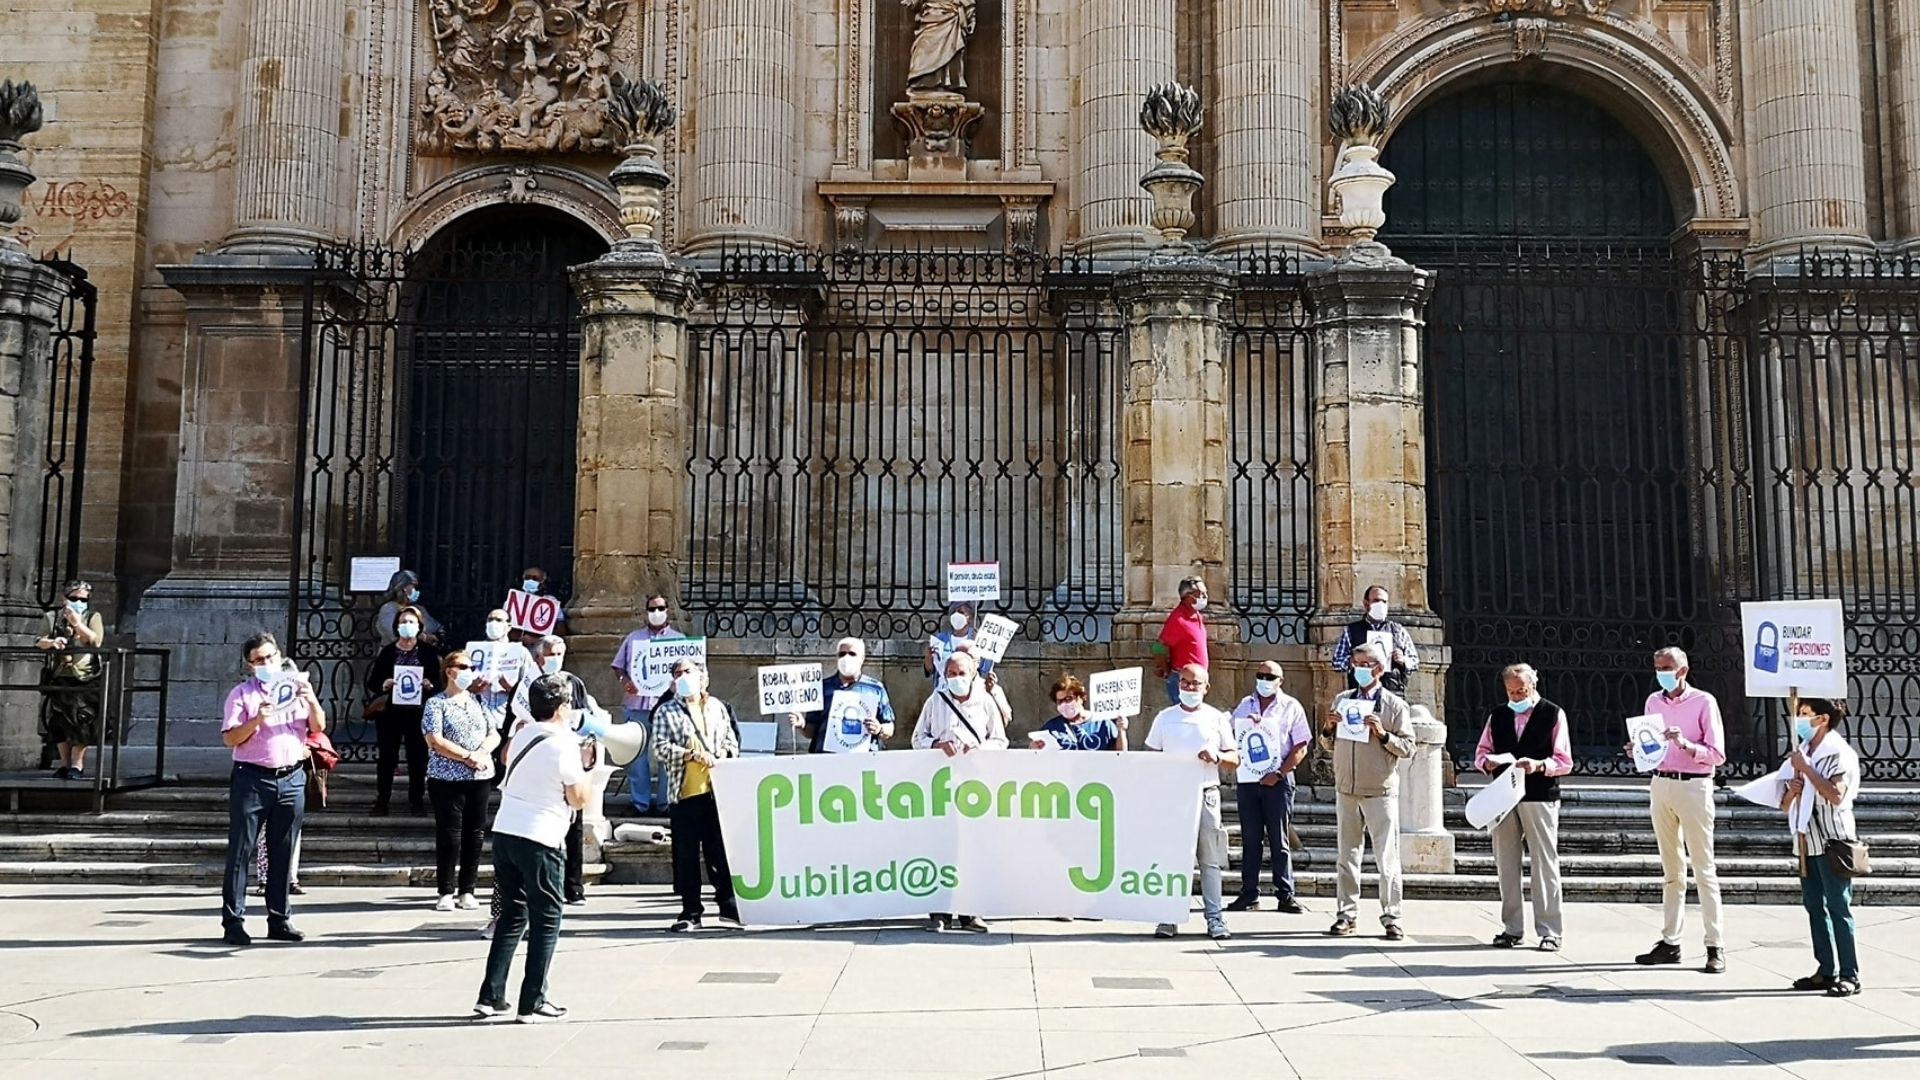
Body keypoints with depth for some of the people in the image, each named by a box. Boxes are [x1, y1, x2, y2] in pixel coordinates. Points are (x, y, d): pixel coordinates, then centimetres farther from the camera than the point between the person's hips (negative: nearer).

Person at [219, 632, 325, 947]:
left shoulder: (297, 688, 12)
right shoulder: (241, 694, 3)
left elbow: (319, 727, 5)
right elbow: (229, 738, -4)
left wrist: (313, 701, -12)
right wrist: (257, 720, -20)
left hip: (292, 779, 3)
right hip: (252, 779, -3)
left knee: (282, 853, 8)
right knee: (241, 851, -2)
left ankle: (279, 919, 15)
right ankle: (233, 921, 0)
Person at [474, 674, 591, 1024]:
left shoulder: (522, 736, 11)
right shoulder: (563, 744, -10)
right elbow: (578, 799, -8)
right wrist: (583, 768, 9)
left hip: (504, 833, 7)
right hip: (539, 839, -7)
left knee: (512, 915, 16)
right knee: (547, 919, 5)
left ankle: (490, 997, 14)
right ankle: (532, 1003, 5)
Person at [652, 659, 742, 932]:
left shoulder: (717, 707, 13)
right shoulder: (666, 712, 2)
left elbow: (732, 740, 16)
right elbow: (661, 749, -7)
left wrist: (724, 752, -6)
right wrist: (694, 755, -16)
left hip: (718, 789, 2)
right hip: (684, 792, -2)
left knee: (721, 849, 7)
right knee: (686, 853, 2)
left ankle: (728, 905, 18)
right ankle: (690, 912, 10)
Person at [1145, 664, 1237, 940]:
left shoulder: (1217, 719, 9)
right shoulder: (1165, 718, 10)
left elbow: (1235, 759, 9)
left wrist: (1217, 757, -12)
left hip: (1206, 795, 0)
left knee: (1210, 859, -1)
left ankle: (1215, 918, 3)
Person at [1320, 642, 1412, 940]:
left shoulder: (1394, 704, 0)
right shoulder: (1342, 700, 12)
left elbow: (1408, 747, -3)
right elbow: (1329, 746, 17)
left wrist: (1382, 734, -17)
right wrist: (1328, 728, -3)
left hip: (1381, 791, -4)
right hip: (1346, 789, 4)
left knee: (1387, 857, -2)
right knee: (1347, 855, 8)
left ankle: (1391, 918, 4)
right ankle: (1347, 914, 14)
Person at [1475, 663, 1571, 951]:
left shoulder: (1554, 714, 2)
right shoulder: (1497, 716, 13)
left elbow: (1565, 762, -2)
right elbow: (1481, 753, 16)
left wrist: (1538, 765, -19)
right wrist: (1487, 762, -6)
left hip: (1540, 798, -4)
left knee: (1544, 863, -2)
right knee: (1506, 863, 6)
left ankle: (1549, 931, 4)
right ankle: (1512, 929, 15)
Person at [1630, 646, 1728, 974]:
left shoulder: (1703, 702, -3)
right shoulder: (1653, 701, 13)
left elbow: (1717, 754, -7)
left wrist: (1685, 744, -21)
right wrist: (1638, 750, -1)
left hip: (1694, 786, -5)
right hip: (1661, 784, 5)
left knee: (1703, 868, -4)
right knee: (1671, 869, 9)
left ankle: (1715, 947, -2)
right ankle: (1670, 941, 11)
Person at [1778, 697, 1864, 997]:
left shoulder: (1839, 753, -8)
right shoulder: (1800, 753, 14)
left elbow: (1835, 795, -23)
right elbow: (1785, 805, 17)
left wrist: (1806, 769, -18)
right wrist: (1791, 791, -4)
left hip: (1833, 841, -8)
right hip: (1806, 842, 8)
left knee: (1838, 907, -6)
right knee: (1815, 906, 9)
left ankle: (1850, 975, -2)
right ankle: (1827, 971, 15)